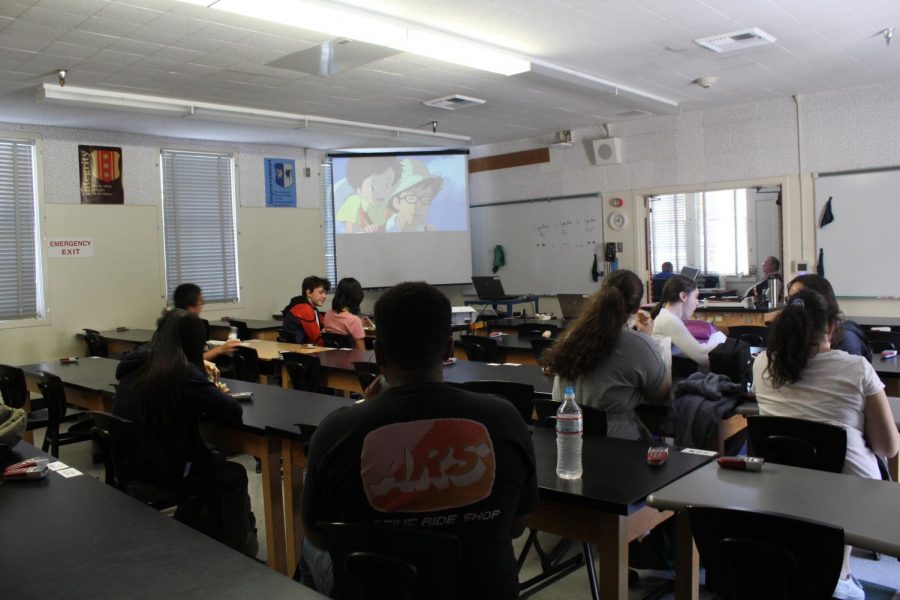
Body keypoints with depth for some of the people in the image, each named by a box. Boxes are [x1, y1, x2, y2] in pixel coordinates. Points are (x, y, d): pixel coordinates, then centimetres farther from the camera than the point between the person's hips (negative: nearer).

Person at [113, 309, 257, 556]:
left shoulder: (136, 362, 2)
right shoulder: (183, 371, -21)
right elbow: (233, 411, -19)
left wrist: (203, 384, 11)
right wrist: (212, 393, 1)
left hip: (129, 463, 8)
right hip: (161, 469, -8)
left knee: (213, 462, 27)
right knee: (233, 476, 16)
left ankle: (190, 533, 39)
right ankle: (237, 547, 32)